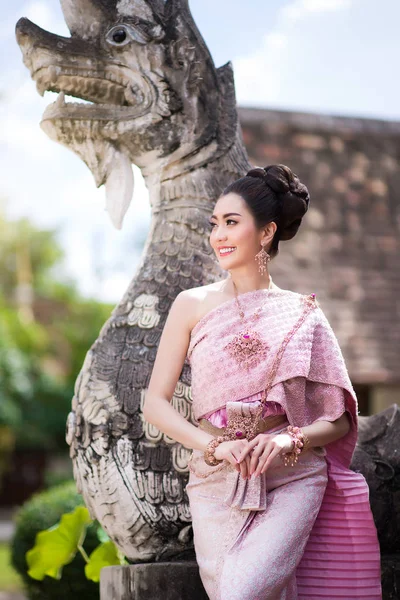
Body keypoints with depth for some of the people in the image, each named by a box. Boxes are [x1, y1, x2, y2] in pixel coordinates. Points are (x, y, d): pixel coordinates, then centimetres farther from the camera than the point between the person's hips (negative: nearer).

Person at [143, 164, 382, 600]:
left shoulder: (301, 315, 5)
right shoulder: (193, 305, 6)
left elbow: (339, 420, 6)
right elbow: (155, 402, 3)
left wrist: (291, 438, -15)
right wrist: (215, 445, -12)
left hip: (292, 480, -2)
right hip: (216, 484, 2)